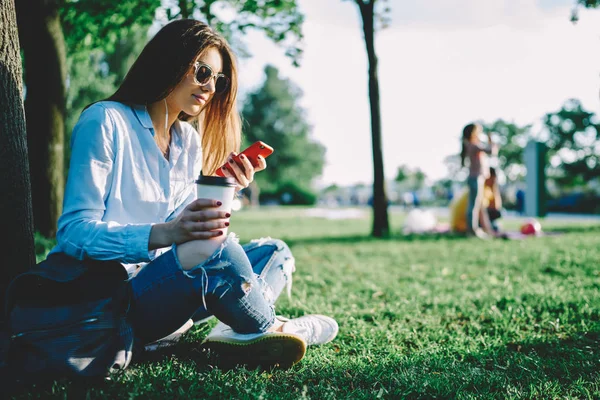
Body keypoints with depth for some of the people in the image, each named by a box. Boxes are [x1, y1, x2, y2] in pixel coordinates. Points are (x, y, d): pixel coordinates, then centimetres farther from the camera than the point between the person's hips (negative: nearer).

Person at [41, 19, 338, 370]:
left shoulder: (189, 141, 12)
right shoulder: (105, 121, -11)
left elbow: (187, 230, 8)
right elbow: (75, 233, -19)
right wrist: (165, 234, -34)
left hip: (160, 285, 8)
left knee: (274, 252, 4)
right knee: (211, 247, -33)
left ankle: (235, 332, -24)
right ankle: (269, 328, -6)